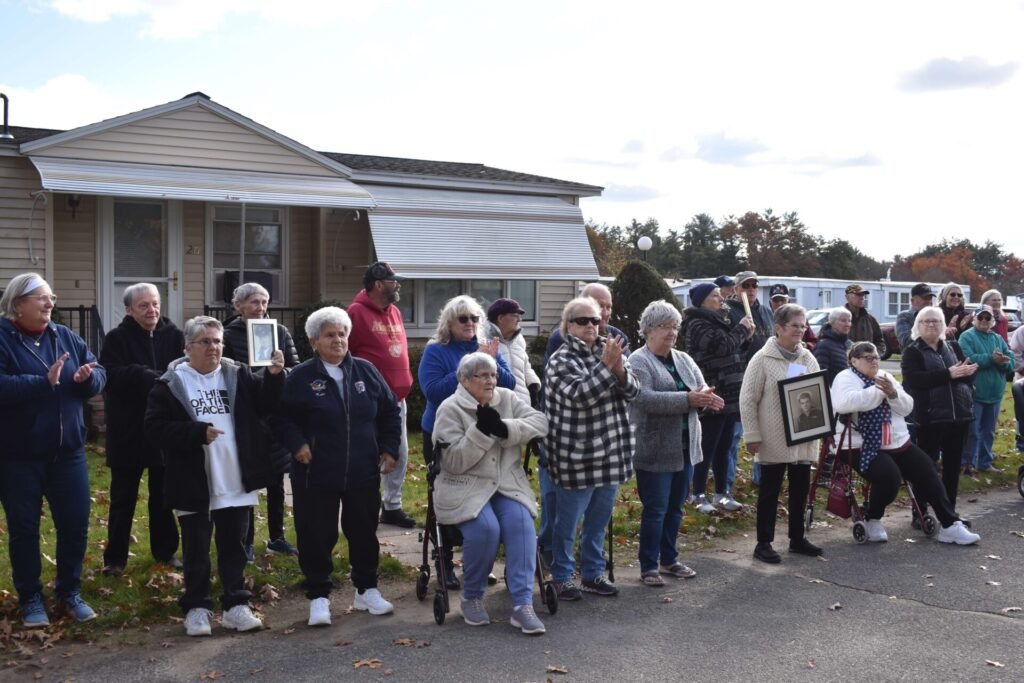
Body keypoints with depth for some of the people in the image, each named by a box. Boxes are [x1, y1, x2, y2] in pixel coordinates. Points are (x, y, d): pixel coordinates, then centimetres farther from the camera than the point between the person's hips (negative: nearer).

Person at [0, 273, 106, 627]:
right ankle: (30, 598, 24)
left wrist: (88, 377, -17)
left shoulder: (65, 337, 7)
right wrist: (44, 381, -29)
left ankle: (70, 592, 26)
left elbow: (100, 375, 4)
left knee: (75, 523, 8)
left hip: (68, 450, 4)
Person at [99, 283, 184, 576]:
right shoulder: (117, 338, -4)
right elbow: (110, 375, -18)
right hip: (128, 431, -2)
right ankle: (115, 557, 17)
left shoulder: (174, 336, 2)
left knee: (164, 495, 14)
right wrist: (152, 378, -22)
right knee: (123, 497, 7)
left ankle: (165, 551, 26)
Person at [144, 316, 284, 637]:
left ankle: (236, 605, 23)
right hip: (194, 484, -2)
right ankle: (196, 608, 24)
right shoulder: (170, 384, -4)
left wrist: (275, 376, -20)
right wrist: (198, 432, -19)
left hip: (236, 482, 3)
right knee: (196, 550, 10)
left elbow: (265, 404, -4)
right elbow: (156, 427, -10)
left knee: (234, 547, 12)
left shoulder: (238, 376, 4)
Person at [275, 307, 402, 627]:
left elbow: (391, 410, 11)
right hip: (316, 475, -3)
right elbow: (282, 417, -1)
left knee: (364, 532, 14)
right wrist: (297, 443, -15)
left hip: (363, 473, 3)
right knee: (317, 535, 3)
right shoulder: (301, 377, -5)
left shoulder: (366, 371, 4)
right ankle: (319, 596, 19)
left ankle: (366, 590, 30)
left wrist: (389, 448, 4)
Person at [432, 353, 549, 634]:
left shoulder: (508, 398, 8)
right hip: (466, 487, -4)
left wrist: (505, 428, -19)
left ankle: (522, 604, -23)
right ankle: (472, 598, -6)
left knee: (521, 524, -25)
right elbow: (453, 462, -13)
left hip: (508, 484, 4)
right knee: (485, 528, -30)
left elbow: (540, 421, -4)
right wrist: (481, 431, -23)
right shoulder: (450, 409, -6)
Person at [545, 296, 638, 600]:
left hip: (610, 453, 6)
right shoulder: (561, 359, -10)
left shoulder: (609, 351, 7)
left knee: (598, 521, 18)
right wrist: (606, 367, -27)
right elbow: (579, 395, -23)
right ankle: (562, 577, 23)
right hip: (576, 457, -6)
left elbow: (632, 391, -1)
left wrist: (619, 369, -20)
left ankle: (593, 573, 33)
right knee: (567, 523, 7)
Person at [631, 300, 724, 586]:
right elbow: (645, 399, -24)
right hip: (654, 451, -7)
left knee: (675, 508, 16)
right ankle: (649, 566, 12)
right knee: (655, 509, 0)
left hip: (684, 447, 7)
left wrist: (706, 398, -18)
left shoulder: (683, 359, 12)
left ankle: (669, 559, 30)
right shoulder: (638, 361, -10)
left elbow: (702, 389, 7)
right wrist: (688, 399, -27)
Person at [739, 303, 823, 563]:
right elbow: (748, 400, -9)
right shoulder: (763, 359, -9)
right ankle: (763, 543, 13)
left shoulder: (808, 359, 9)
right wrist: (752, 436, -13)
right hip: (774, 440, -6)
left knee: (800, 490, 13)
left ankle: (797, 539, 28)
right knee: (769, 492, 3)